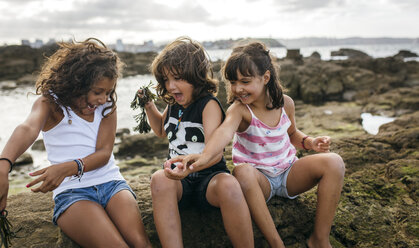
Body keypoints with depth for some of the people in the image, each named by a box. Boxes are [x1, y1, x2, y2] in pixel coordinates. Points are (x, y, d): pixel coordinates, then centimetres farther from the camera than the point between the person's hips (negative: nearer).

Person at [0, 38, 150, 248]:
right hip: (71, 191, -3)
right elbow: (28, 129, -23)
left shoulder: (107, 106, 9)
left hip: (110, 182, 3)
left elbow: (104, 153, -2)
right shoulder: (51, 103, 0)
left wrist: (67, 168, -23)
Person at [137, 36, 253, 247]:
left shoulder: (209, 105, -9)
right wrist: (148, 105, 19)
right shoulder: (173, 105, 12)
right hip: (179, 181, 5)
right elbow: (162, 130, 36)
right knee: (159, 179, -31)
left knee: (228, 184, -38)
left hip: (208, 177, -4)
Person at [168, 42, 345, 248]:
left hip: (289, 173, 4)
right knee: (243, 172, -39)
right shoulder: (239, 109, -18)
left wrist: (309, 142, -5)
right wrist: (204, 156, -63)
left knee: (333, 162, -20)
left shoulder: (285, 102, -3)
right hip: (259, 179, -4)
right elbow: (225, 131, -42)